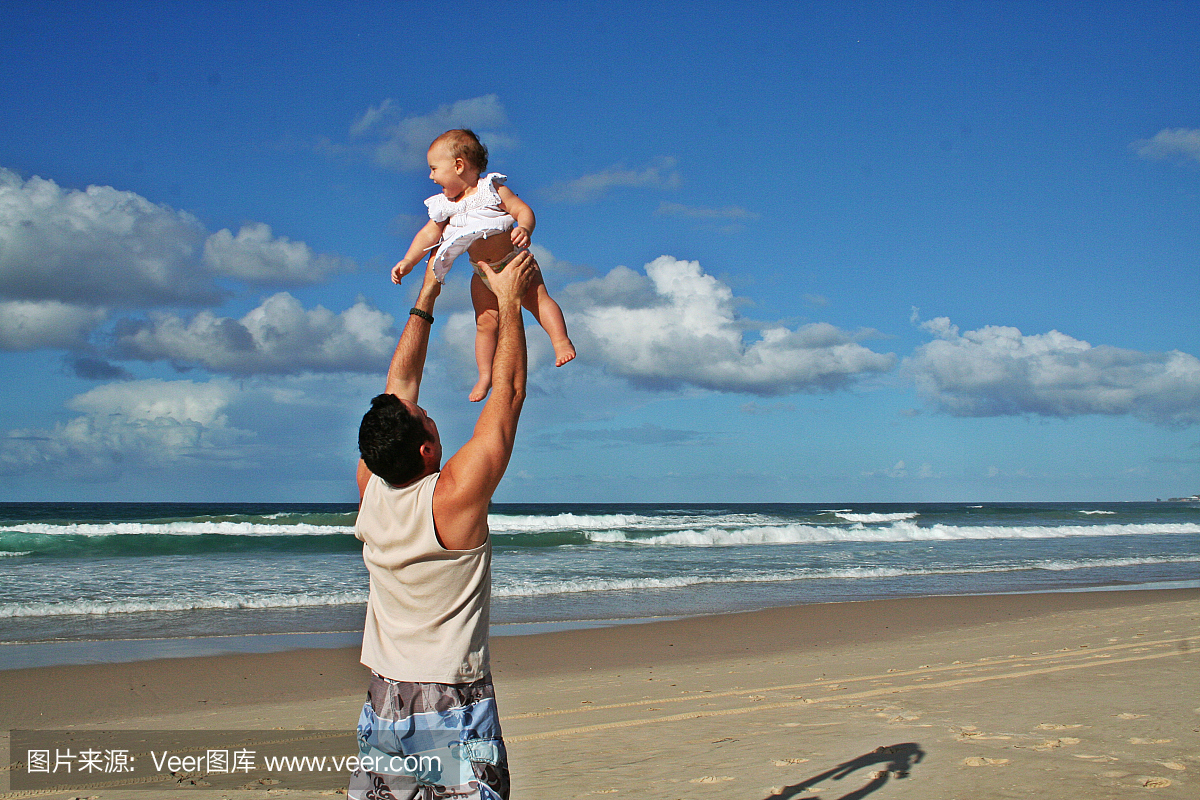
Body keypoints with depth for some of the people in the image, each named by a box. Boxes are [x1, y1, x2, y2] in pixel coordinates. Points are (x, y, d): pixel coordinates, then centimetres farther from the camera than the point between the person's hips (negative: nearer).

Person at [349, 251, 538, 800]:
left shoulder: (370, 491, -3)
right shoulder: (455, 496, -18)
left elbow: (400, 383, 9)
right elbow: (508, 390, -10)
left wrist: (426, 299, 17)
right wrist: (509, 301, 0)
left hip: (383, 704, 6)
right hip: (453, 710, -6)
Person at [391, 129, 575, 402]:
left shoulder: (493, 190, -10)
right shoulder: (445, 206, 5)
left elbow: (523, 210, -15)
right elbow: (429, 234, 10)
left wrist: (524, 229, -36)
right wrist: (407, 262, 4)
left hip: (514, 261, -4)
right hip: (483, 274, 4)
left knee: (538, 297, -21)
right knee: (486, 320, 0)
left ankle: (561, 341, -20)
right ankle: (485, 375, 5)